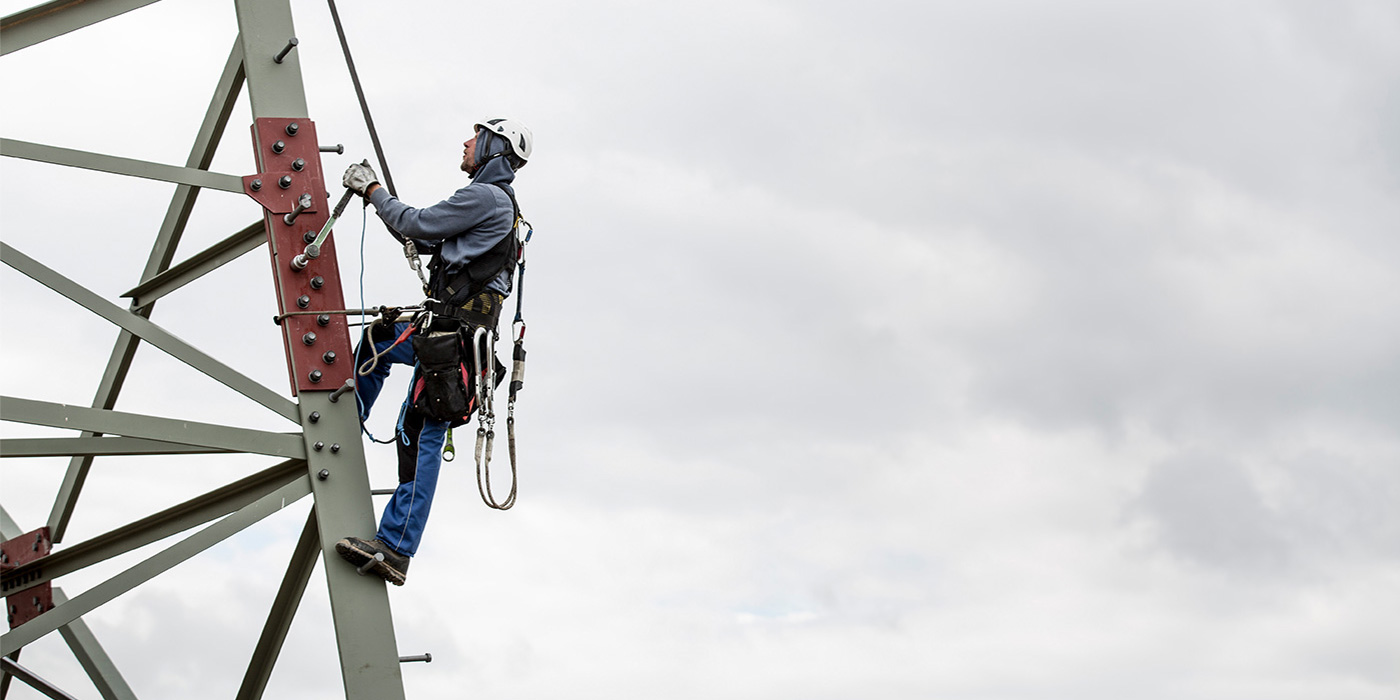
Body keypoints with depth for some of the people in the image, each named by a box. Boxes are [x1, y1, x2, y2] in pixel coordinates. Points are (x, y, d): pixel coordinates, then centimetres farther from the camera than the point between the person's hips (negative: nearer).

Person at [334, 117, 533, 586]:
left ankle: (395, 549, -20)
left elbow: (416, 226, -9)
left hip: (454, 334, -10)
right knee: (376, 341, 28)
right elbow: (425, 241, 29)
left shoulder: (484, 197, -9)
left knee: (422, 436, -15)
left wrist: (373, 189, 6)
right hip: (451, 331, 10)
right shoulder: (498, 204, 24)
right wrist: (375, 195, 28)